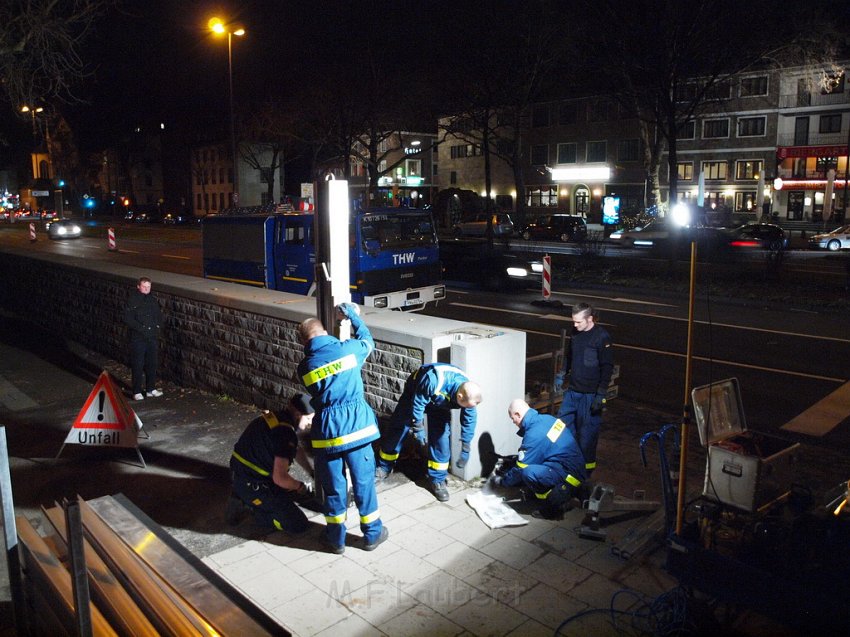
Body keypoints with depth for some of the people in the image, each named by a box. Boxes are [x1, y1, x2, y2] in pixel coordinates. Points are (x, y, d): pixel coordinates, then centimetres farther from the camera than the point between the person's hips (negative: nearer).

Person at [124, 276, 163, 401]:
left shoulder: (153, 300, 10)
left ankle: (151, 389, 22)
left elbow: (159, 316, 18)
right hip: (138, 338, -5)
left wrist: (156, 325, 1)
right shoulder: (132, 300, -7)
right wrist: (140, 327, -17)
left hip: (152, 337, 5)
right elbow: (128, 318, -12)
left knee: (151, 364, 11)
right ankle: (137, 392, 8)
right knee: (138, 365, 0)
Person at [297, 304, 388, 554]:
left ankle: (336, 538, 28)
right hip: (357, 423, 0)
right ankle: (372, 534, 27)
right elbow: (368, 340, 21)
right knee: (363, 481, 13)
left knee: (333, 485, 15)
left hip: (327, 430, 1)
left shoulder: (304, 367, 4)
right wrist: (351, 314, 29)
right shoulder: (348, 348, -1)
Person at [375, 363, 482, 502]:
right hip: (415, 394, -3)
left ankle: (437, 479, 7)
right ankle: (383, 468, 24)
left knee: (441, 438, -8)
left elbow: (469, 422, -14)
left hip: (440, 405, 3)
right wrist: (418, 428, -23)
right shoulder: (433, 381, -47)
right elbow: (417, 404, -30)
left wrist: (465, 451, -9)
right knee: (396, 430, 4)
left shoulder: (468, 393, -29)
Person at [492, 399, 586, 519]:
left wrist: (502, 481, 5)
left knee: (528, 472, -29)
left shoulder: (534, 435, -22)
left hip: (570, 477, -10)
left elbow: (521, 469, -12)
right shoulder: (546, 418, 4)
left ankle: (556, 505, -7)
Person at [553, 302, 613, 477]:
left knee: (587, 431, 2)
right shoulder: (576, 333, 3)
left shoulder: (602, 337, -16)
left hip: (590, 394, -7)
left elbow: (607, 368, -16)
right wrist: (561, 376, 16)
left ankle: (586, 467, 16)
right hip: (572, 391, 7)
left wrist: (601, 394, -17)